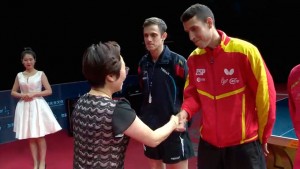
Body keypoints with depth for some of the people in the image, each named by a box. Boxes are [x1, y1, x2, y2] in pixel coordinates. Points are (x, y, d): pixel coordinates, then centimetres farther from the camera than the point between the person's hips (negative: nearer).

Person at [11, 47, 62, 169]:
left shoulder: (41, 74, -2)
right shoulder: (19, 75, 6)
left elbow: (49, 91, -4)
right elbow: (13, 92, 12)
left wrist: (34, 94, -14)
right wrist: (22, 95, -8)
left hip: (38, 106, -3)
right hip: (24, 107, 3)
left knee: (40, 136, 0)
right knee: (30, 137, 8)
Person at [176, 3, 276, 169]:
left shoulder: (245, 51, -14)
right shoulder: (194, 58, -1)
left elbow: (265, 95, -8)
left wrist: (263, 136, 1)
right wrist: (185, 111, -12)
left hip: (244, 144, -3)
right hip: (208, 143, 4)